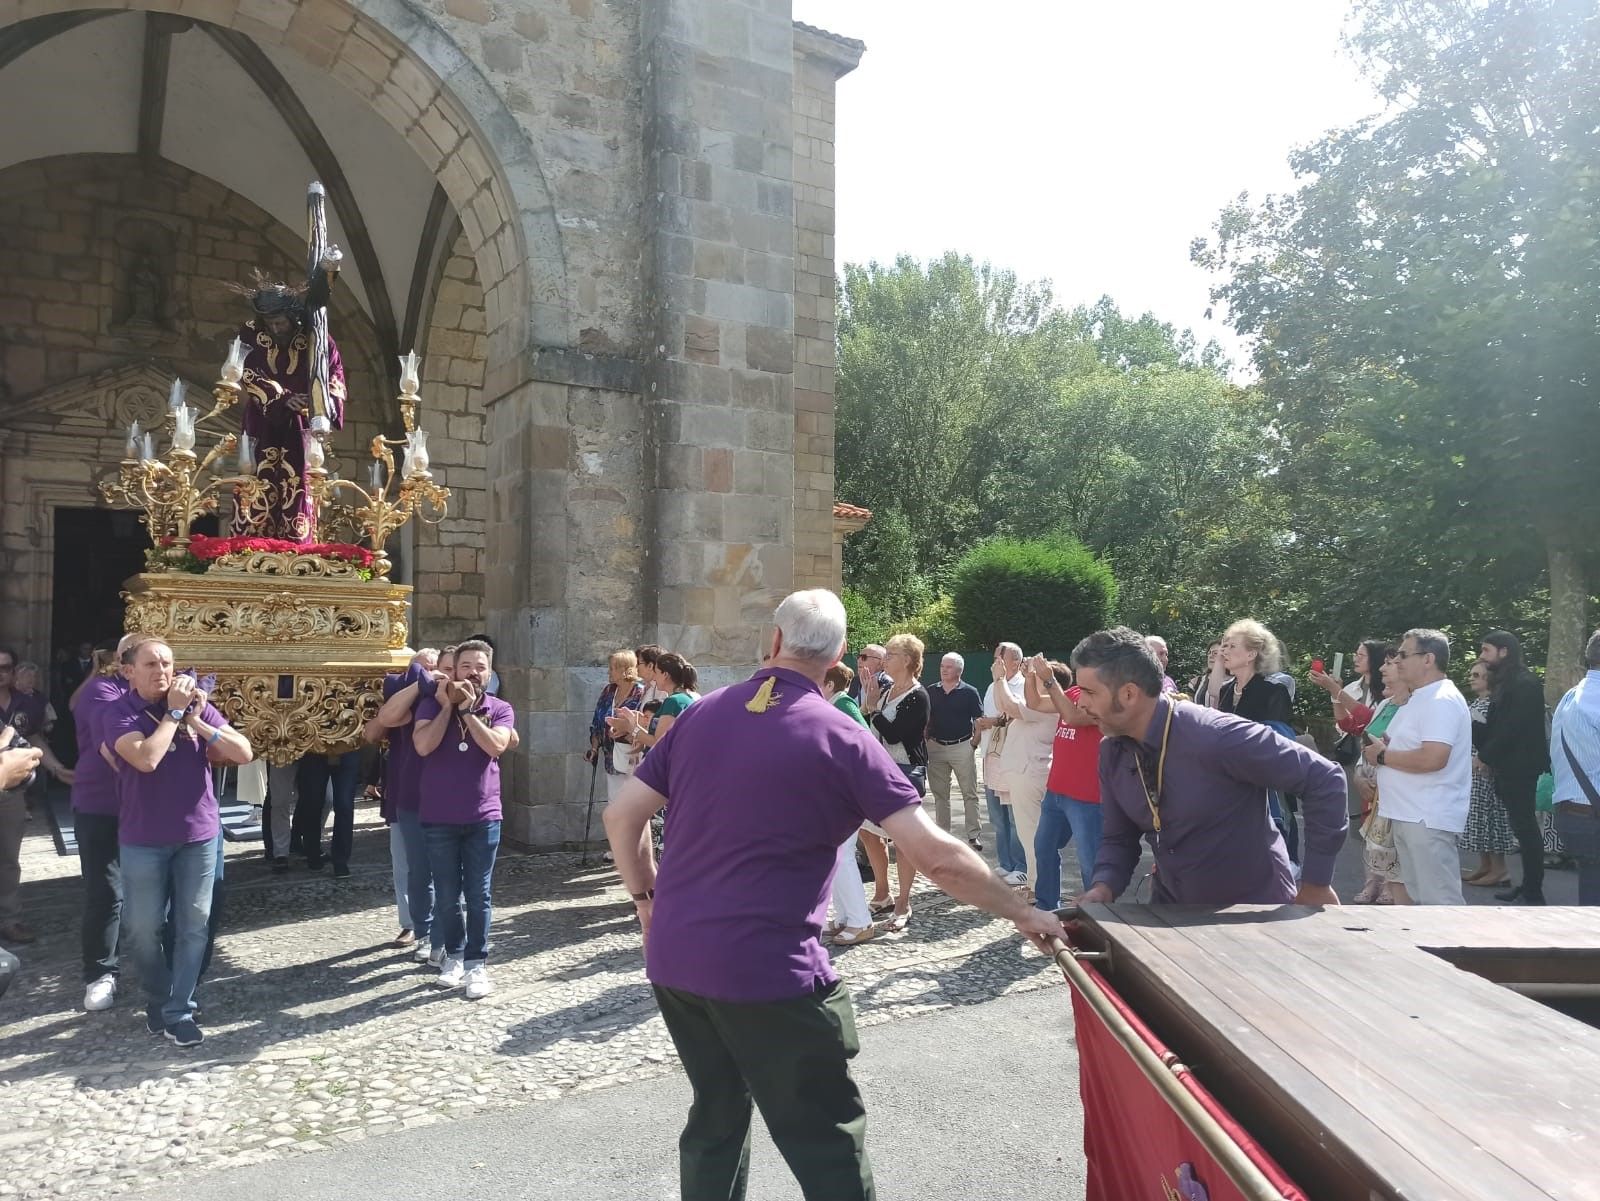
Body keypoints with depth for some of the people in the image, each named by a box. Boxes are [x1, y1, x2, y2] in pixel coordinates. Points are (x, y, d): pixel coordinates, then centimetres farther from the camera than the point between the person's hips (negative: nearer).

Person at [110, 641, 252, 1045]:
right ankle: (156, 1000, 29)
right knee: (143, 928, 7)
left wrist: (196, 722, -14)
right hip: (143, 840, -2)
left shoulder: (198, 707, 1)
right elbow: (146, 759, -25)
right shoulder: (121, 715, -7)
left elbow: (243, 753, -6)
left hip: (198, 835, 2)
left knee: (193, 926, 4)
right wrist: (174, 712, -17)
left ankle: (179, 1010, 14)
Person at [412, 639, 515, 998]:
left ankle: (477, 963, 12)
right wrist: (447, 706, -15)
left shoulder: (499, 709, 1)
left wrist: (467, 709, -16)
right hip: (438, 818, 0)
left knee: (478, 895, 3)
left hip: (483, 817, 0)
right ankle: (454, 955, 27)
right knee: (448, 896, 9)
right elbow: (423, 746, -15)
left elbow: (496, 746, -18)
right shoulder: (432, 704, 1)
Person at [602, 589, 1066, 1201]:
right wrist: (1022, 912, 1)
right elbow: (939, 856, -12)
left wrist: (647, 897, 21)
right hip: (768, 968, -6)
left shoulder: (699, 715, 5)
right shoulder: (840, 737, -8)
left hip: (674, 958, 6)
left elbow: (622, 816, 8)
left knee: (717, 1114, 24)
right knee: (828, 1148, 6)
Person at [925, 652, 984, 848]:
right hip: (935, 747, 3)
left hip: (962, 746, -3)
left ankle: (974, 835, 5)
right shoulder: (931, 691, 7)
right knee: (939, 794, 10)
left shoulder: (969, 692, -2)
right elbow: (924, 719, 12)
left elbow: (979, 720, -1)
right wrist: (925, 739, 1)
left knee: (970, 794, 1)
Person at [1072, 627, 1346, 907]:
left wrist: (1316, 885, -15)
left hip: (1255, 915, -5)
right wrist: (1103, 888, -15)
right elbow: (1118, 838, 5)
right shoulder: (1112, 753, -7)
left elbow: (1324, 780, -21)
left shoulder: (1216, 737, -28)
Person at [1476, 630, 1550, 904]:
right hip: (1508, 766, 9)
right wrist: (1486, 754, 3)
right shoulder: (1505, 683, 14)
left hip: (1520, 768, -9)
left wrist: (1486, 756, -12)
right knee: (1523, 827, 12)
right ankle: (1528, 885, 19)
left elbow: (1512, 727, -20)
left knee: (1525, 827, -4)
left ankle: (1534, 893, 2)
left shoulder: (1525, 684, -15)